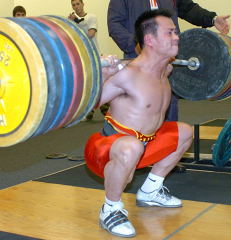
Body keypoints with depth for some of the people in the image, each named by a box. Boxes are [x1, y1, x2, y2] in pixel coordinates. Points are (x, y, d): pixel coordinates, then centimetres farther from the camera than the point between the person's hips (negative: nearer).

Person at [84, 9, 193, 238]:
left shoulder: (162, 70, 1)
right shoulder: (128, 74, -26)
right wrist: (102, 76, -37)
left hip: (143, 145, 9)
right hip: (104, 151, -9)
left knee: (184, 133, 22)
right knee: (131, 147, -43)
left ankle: (149, 192, 30)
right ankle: (111, 209, -16)